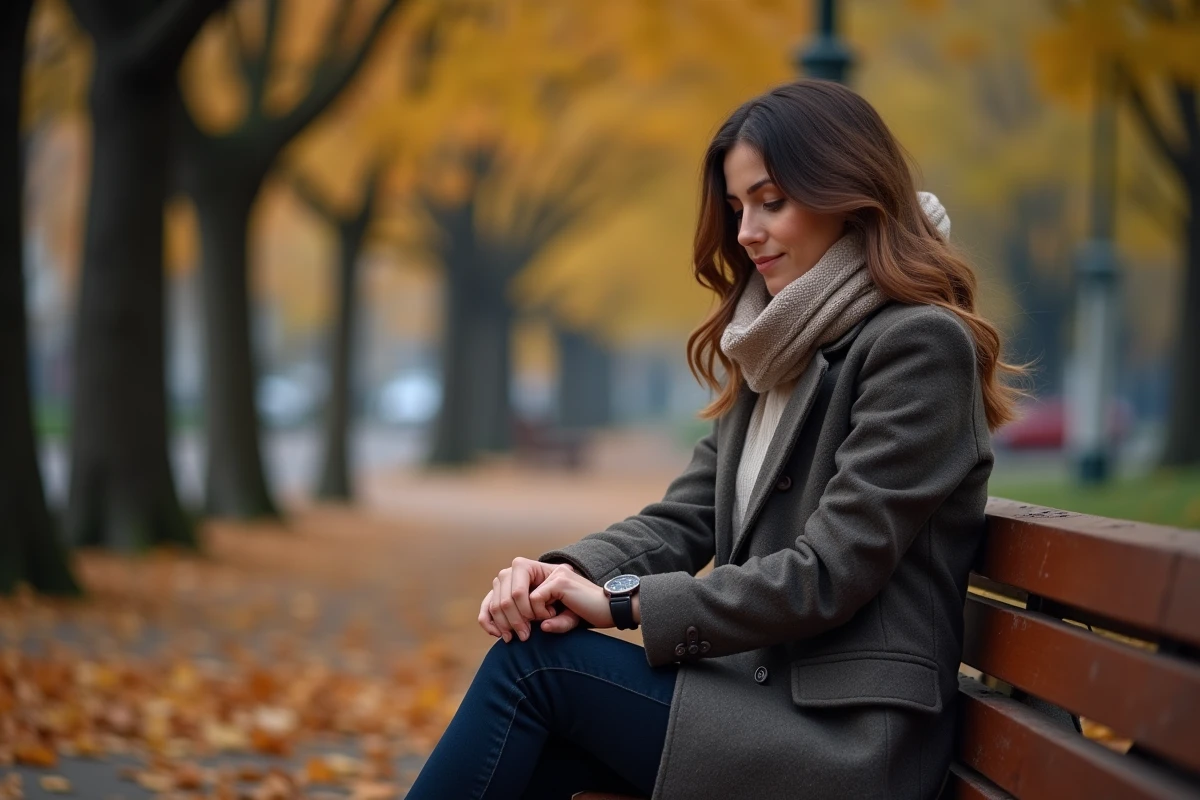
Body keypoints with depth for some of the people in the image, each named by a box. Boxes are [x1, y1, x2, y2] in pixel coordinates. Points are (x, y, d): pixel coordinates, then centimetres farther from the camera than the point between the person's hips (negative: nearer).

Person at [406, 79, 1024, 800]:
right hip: (760, 697, 7)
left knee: (538, 660, -17)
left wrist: (624, 601, -15)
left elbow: (828, 574, -17)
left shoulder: (920, 344, -11)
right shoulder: (776, 357, 17)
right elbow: (685, 520, 11)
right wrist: (571, 574, -10)